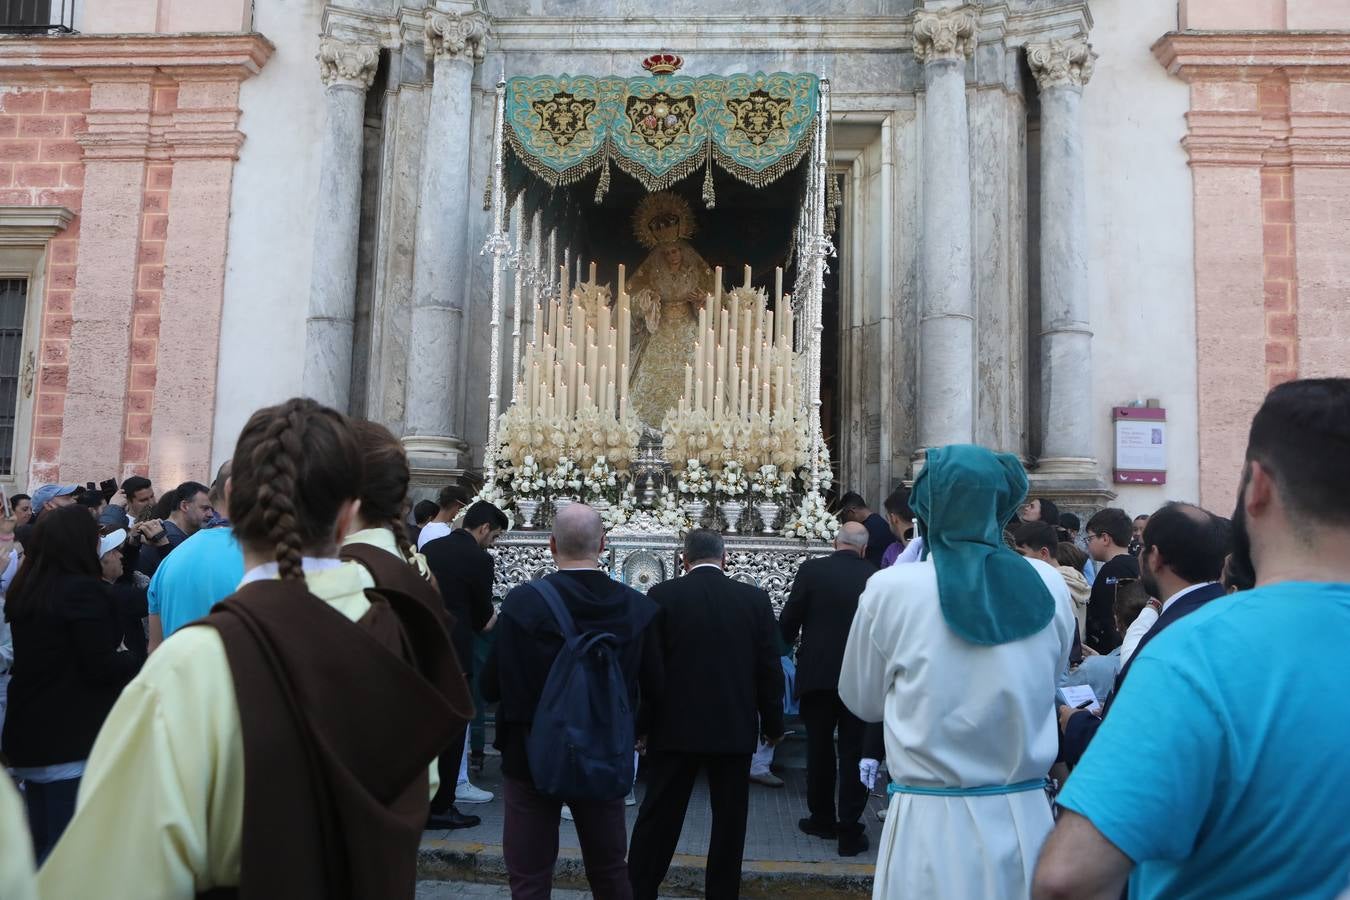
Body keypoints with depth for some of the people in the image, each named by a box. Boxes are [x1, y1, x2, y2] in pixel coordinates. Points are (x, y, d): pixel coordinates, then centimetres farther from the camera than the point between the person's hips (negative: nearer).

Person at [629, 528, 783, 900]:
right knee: (729, 821, 13)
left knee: (657, 819, 10)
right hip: (734, 728, 1)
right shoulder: (755, 599, -3)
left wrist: (640, 723, 5)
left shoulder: (662, 596, -7)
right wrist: (773, 724, 11)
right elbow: (769, 669, 0)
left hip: (674, 727, 0)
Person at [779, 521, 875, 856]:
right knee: (853, 752, 9)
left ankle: (822, 819, 27)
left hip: (817, 674, 0)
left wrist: (782, 648, 12)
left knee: (819, 749, 15)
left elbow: (788, 620, -6)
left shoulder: (811, 570, -9)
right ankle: (849, 830, 11)